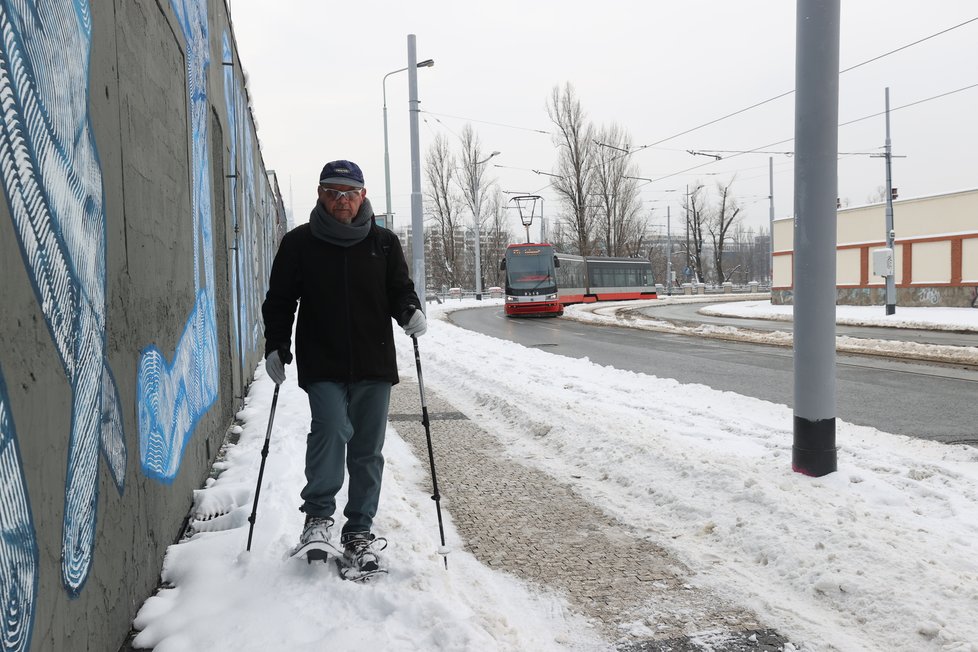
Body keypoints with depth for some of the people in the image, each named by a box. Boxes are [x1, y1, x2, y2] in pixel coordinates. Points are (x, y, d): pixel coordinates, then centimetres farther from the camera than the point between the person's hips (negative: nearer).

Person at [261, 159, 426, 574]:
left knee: (368, 451, 7)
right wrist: (276, 346, 0)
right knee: (331, 428, -23)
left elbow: (400, 289, 14)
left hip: (374, 366, 2)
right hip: (322, 365, -2)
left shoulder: (384, 243, 8)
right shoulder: (299, 243, 5)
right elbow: (280, 300, 10)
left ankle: (359, 532, 21)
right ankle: (318, 515, -2)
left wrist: (410, 311, -8)